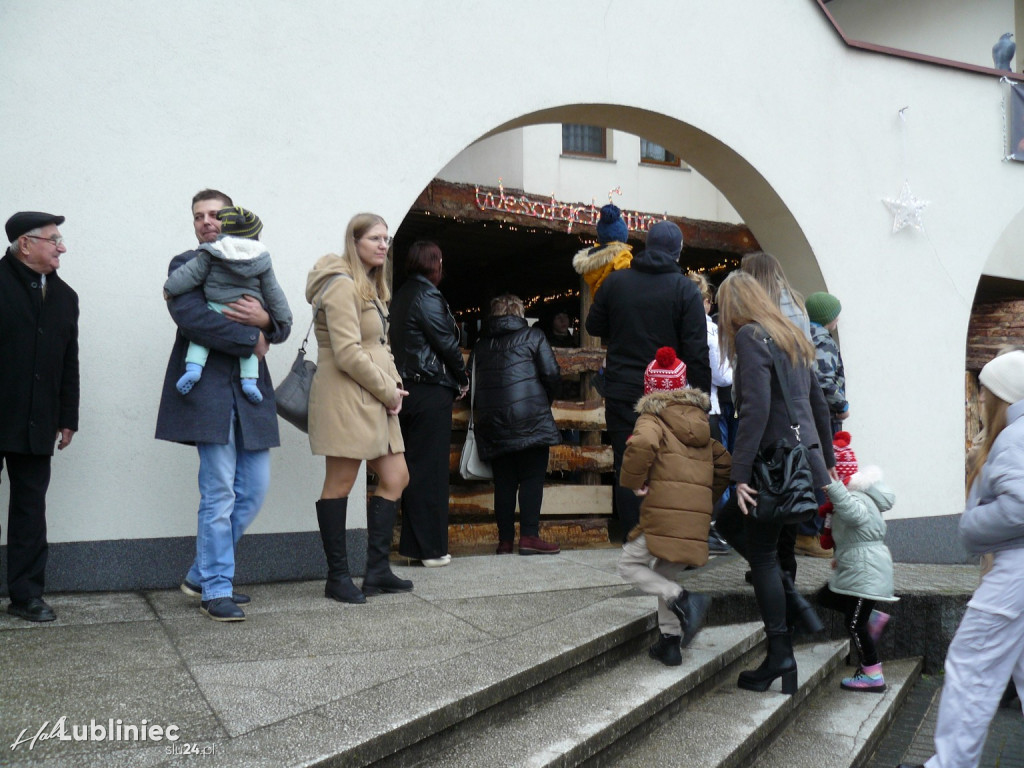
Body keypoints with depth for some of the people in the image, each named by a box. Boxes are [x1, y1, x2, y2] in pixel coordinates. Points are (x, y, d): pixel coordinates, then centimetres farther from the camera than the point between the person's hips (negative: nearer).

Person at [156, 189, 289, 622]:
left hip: (251, 391, 6)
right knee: (219, 495, -6)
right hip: (209, 388, -6)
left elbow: (283, 325, 13)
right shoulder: (186, 264, 5)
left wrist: (264, 321, -11)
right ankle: (216, 591, 6)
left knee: (253, 492, 5)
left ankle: (201, 575, 22)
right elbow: (190, 315, -14)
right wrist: (252, 340, -11)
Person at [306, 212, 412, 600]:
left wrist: (394, 385, 3)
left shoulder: (371, 286, 20)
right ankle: (337, 577, 9)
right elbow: (348, 353, -19)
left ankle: (377, 571, 16)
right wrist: (388, 390, -12)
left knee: (395, 478, 8)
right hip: (345, 396, -10)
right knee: (340, 485, -1)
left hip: (374, 400, 10)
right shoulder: (342, 285, -11)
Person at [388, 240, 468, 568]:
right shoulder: (427, 296, -12)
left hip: (406, 390, 8)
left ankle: (412, 544, 18)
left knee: (413, 467, 12)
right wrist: (463, 380, 3)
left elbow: (399, 343, 14)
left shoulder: (400, 296, 14)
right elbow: (447, 344, -13)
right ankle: (431, 547, 1)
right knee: (431, 469, -3)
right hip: (431, 392, -8)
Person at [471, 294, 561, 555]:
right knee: (532, 478, 0)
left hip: (491, 423, 4)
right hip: (530, 420, -4)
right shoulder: (532, 336, 5)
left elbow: (469, 382, 17)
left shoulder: (481, 344, 17)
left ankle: (505, 540, 7)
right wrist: (545, 402, 14)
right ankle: (529, 536, -7)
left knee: (503, 481, 7)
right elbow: (551, 374, -2)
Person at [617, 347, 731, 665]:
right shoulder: (701, 422, 22)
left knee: (630, 564, 6)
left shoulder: (652, 419, 0)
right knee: (666, 574, 22)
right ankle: (670, 642, 21)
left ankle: (682, 600, -13)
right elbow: (723, 463, 25)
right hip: (698, 515, 7)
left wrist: (633, 481, -8)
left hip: (665, 510, -7)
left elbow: (641, 445, -22)